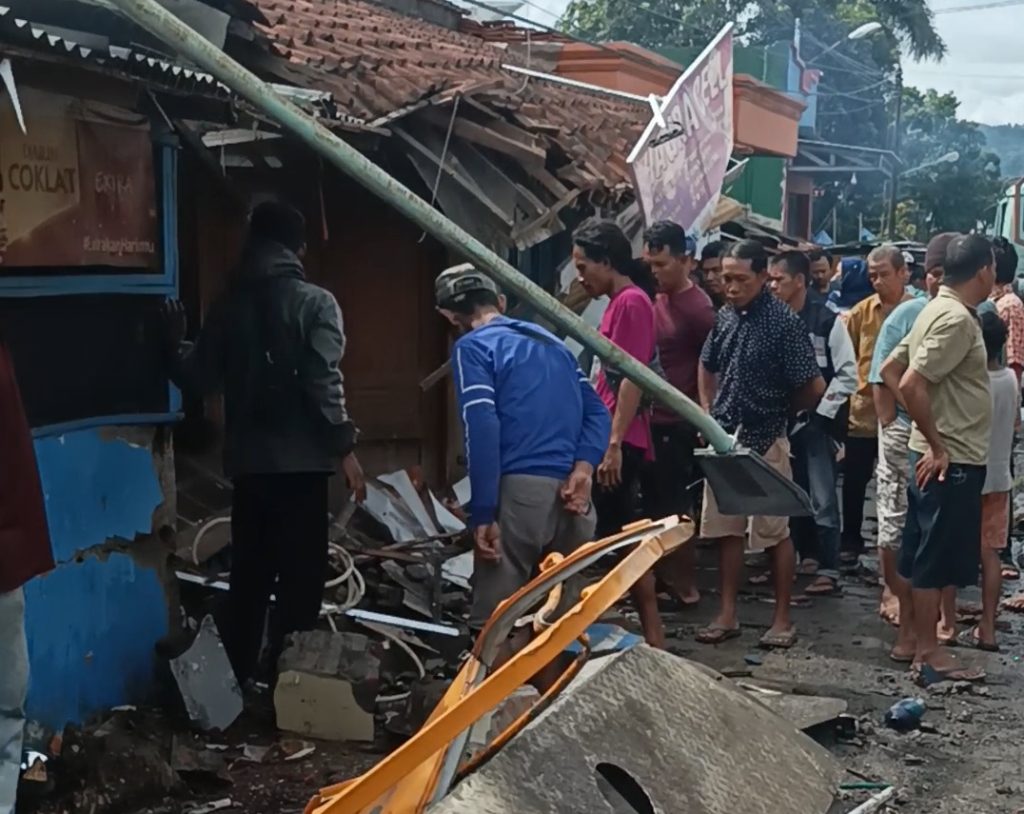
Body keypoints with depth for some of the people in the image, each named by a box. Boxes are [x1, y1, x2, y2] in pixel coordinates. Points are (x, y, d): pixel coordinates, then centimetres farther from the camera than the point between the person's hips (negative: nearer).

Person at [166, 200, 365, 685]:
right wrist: (345, 448, -10)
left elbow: (199, 380, 11)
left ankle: (237, 680, 18)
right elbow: (324, 382, -15)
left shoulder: (228, 305, 7)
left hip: (247, 461, 5)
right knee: (300, 576, 3)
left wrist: (176, 343, 29)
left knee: (248, 574, 13)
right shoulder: (315, 302, -6)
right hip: (301, 459, -4)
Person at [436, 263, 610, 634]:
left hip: (521, 489, -7)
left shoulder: (472, 347, 1)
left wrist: (483, 513, -12)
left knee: (492, 621, -5)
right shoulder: (550, 340, 23)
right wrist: (583, 468, 2)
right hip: (573, 492, 7)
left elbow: (481, 428, -12)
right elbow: (597, 411, 16)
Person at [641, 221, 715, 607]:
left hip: (677, 423, -7)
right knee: (653, 502, 13)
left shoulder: (698, 308, -12)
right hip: (651, 419, 7)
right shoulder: (655, 299, 9)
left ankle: (685, 583, 13)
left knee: (674, 505, 1)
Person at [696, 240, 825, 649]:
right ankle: (727, 614, 20)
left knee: (775, 530, 4)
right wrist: (708, 415, 11)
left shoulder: (784, 322, -13)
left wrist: (779, 411, 3)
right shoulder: (724, 317, 5)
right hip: (724, 439, 6)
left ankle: (783, 618, 15)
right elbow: (707, 367, 22)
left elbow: (813, 387, -12)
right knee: (726, 527, 10)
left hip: (765, 441, -6)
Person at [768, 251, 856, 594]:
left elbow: (848, 375, -8)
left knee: (822, 499, -4)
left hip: (818, 423, -5)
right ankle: (807, 558, 27)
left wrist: (821, 412, -11)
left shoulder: (827, 321, -8)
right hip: (784, 423, 5)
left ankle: (828, 570, 3)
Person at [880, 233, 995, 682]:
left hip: (941, 455, 10)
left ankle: (921, 642, 23)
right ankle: (929, 652, 6)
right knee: (936, 559, -2)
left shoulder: (938, 310, 11)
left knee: (925, 556, 14)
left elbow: (890, 370, 16)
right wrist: (937, 446, -17)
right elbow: (911, 384, -26)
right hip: (952, 459, -10)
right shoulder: (957, 319, -18)